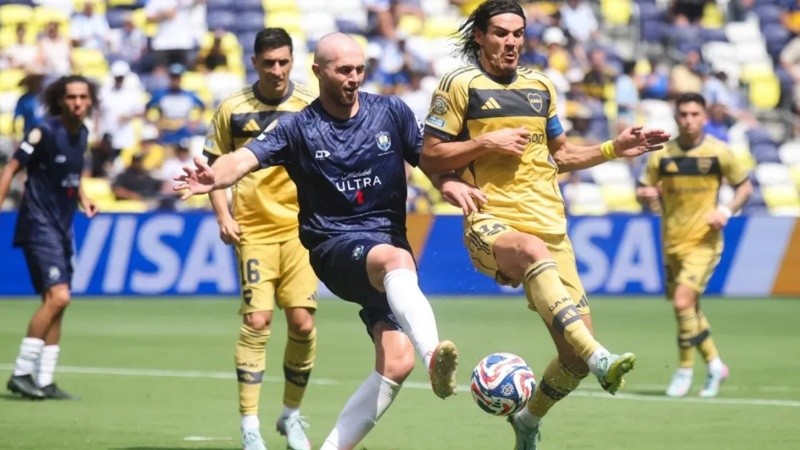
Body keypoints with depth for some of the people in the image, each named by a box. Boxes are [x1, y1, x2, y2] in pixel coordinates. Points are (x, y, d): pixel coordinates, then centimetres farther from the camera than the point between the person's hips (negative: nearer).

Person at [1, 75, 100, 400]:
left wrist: (83, 198, 7)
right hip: (39, 224, -8)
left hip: (62, 226, 8)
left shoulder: (81, 134, 9)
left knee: (57, 302, 7)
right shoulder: (46, 132, -14)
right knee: (57, 296, -18)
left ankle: (43, 381, 12)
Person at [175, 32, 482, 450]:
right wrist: (215, 177, -38)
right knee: (397, 260, -39)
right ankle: (433, 355, -64)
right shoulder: (299, 128, -2)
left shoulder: (391, 112, 6)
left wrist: (450, 184, -13)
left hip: (390, 240, 4)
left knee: (397, 361, -13)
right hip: (336, 245, -4)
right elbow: (246, 157, -15)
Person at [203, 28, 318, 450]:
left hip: (300, 227, 1)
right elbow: (215, 166, 8)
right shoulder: (232, 109, 1)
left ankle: (292, 415, 17)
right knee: (256, 320, -9)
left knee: (302, 322, -4)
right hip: (253, 229, -1)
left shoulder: (311, 107, 0)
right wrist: (223, 216, -3)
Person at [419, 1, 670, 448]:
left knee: (575, 356, -3)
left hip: (550, 224, 5)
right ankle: (599, 357, -56)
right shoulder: (459, 85, 1)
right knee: (535, 252, -42)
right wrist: (487, 143, -11)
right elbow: (429, 159, -1)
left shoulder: (540, 86, 16)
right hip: (491, 224, -5)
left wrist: (615, 149, 13)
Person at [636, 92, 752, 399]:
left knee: (683, 302, -18)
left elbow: (745, 186, 4)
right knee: (688, 309, 11)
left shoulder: (718, 152, -6)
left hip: (704, 240, -4)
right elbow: (643, 190, 8)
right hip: (672, 242, 4)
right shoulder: (662, 154, 0)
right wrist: (646, 194, -16)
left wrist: (727, 210, -13)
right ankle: (714, 364, 30)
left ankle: (685, 370, -3)